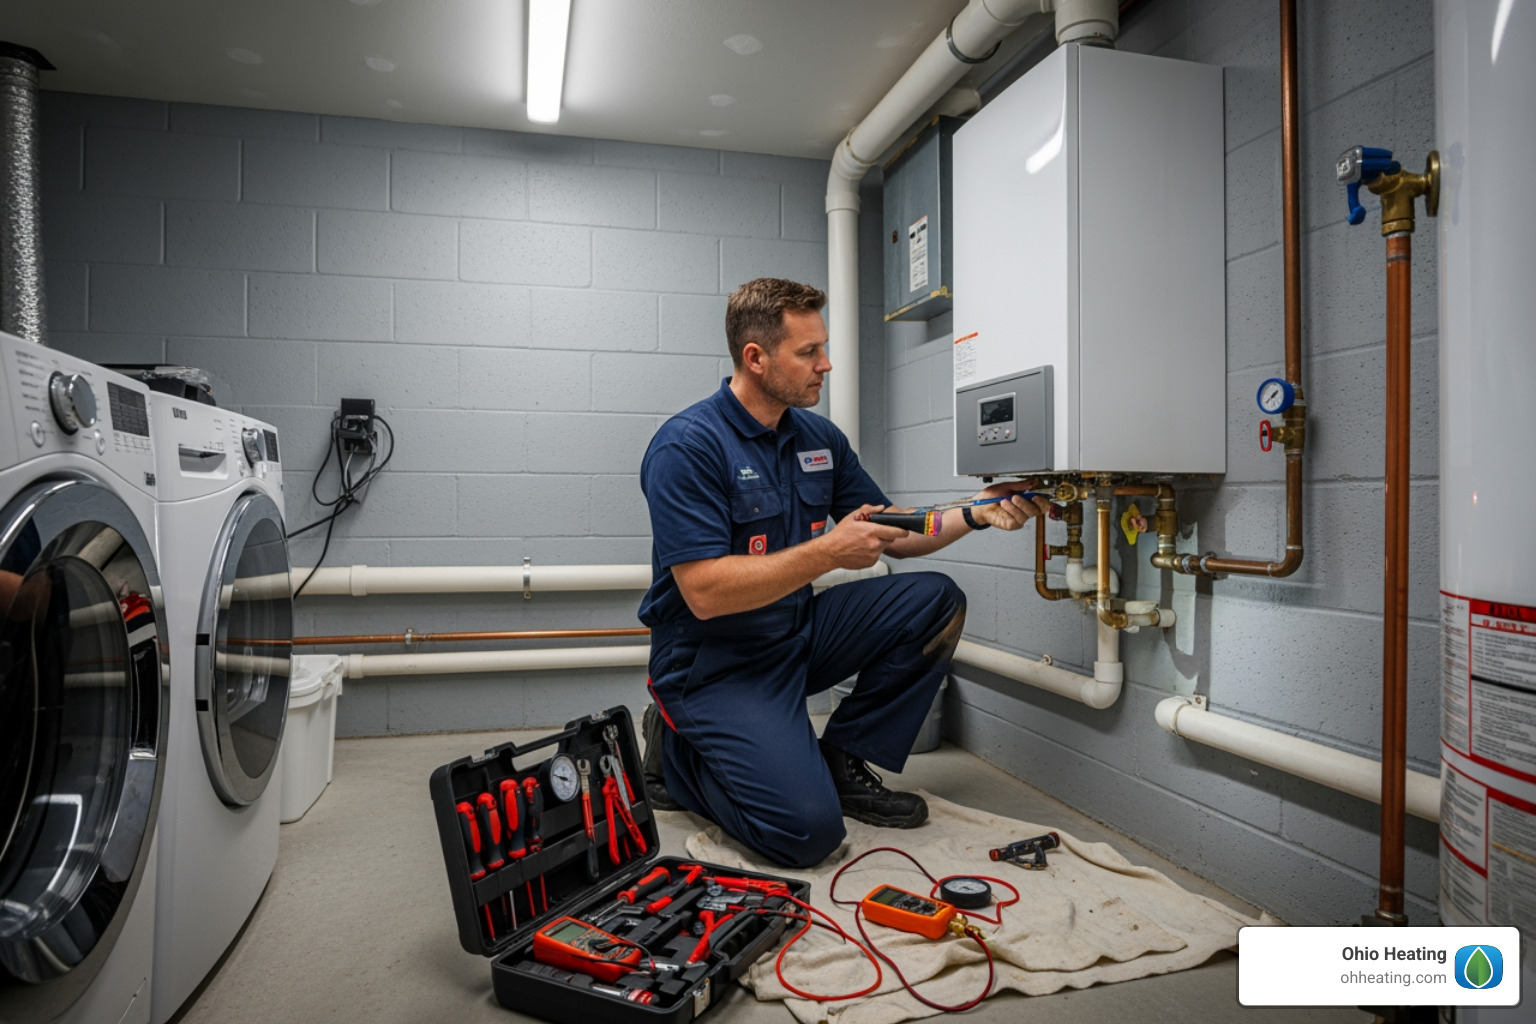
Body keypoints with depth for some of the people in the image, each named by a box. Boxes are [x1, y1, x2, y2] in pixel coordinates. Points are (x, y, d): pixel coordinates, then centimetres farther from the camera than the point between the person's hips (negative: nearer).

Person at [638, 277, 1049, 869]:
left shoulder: (819, 439, 5)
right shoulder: (687, 447, -19)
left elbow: (891, 535, 13)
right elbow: (705, 593, -26)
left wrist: (974, 514, -3)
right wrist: (828, 552, -26)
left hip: (799, 633, 8)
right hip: (714, 663, -7)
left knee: (935, 603, -5)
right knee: (808, 830, -20)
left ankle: (842, 762, 6)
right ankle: (678, 754, 7)